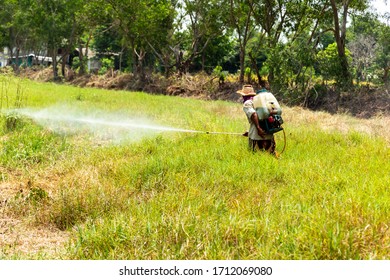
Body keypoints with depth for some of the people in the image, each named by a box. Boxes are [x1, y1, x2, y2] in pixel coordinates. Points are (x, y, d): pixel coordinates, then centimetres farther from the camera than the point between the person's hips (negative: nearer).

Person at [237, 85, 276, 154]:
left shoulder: (247, 103, 1)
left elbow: (253, 114, -19)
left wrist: (258, 128, -24)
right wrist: (249, 133, 32)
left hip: (257, 137, -6)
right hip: (269, 135, 6)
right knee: (272, 155, 10)